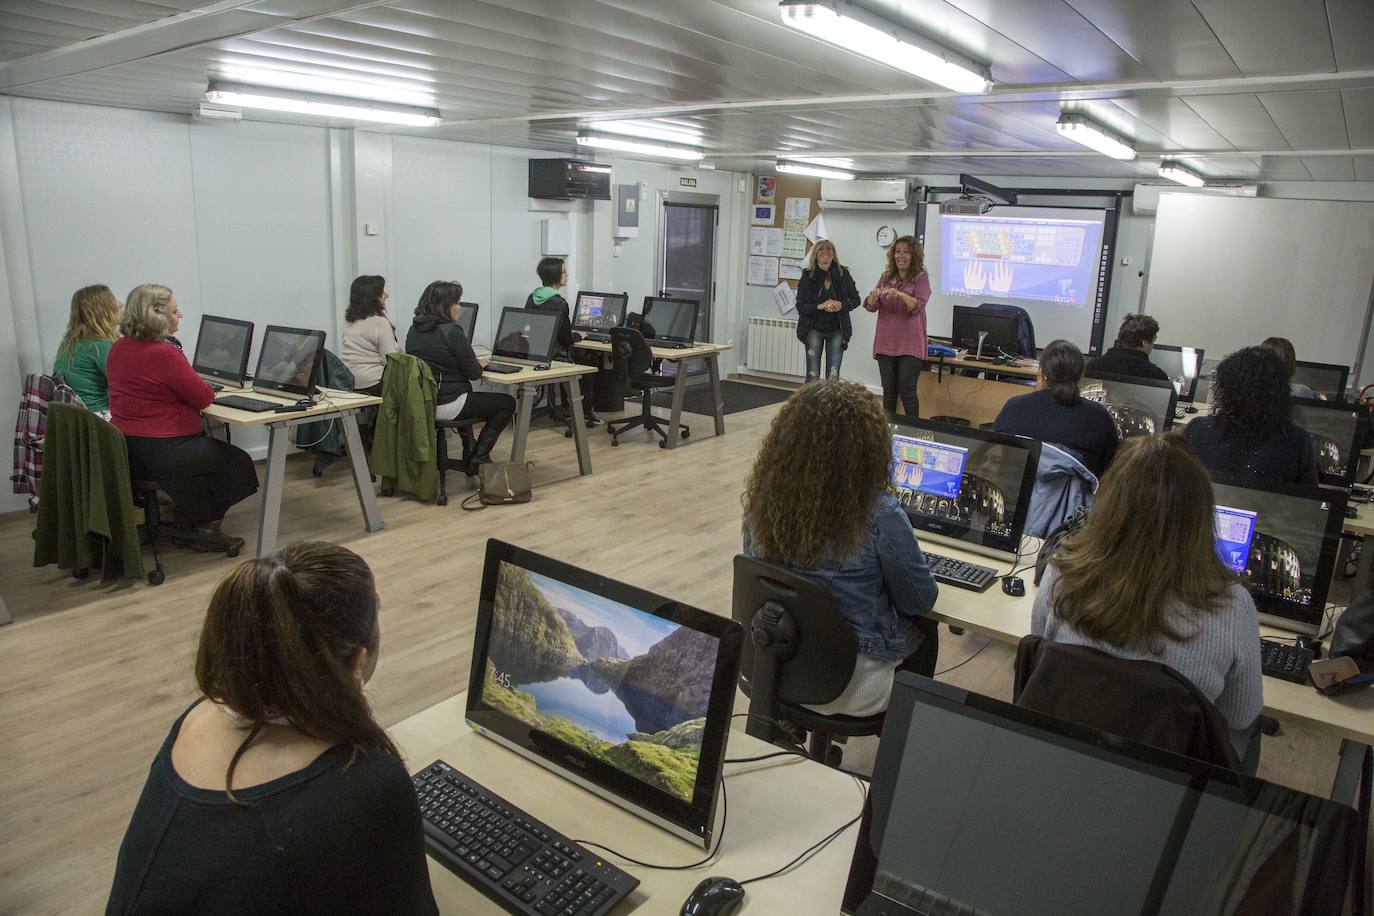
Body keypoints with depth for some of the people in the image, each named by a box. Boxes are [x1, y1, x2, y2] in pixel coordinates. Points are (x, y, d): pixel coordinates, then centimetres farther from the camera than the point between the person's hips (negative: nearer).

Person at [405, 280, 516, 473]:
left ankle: (470, 453, 31)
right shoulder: (450, 332, -17)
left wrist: (473, 362, 14)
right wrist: (479, 364, 9)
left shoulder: (414, 329, 7)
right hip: (446, 405, -8)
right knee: (507, 403, 7)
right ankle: (477, 459, 7)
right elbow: (474, 373, -13)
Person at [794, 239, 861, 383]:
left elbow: (856, 299, 4)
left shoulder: (843, 274, -4)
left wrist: (842, 305, -17)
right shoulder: (808, 276, -6)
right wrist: (820, 306, -25)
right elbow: (800, 306, -8)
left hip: (836, 330, 1)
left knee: (833, 376, 1)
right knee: (812, 376, 3)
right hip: (814, 329, -1)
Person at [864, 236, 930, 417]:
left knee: (906, 389, -7)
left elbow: (919, 305, -16)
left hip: (910, 344, -4)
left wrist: (901, 295, -35)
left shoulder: (921, 277, -1)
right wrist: (873, 298, -19)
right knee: (888, 390, 8)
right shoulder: (886, 276, 10)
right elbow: (872, 306, 4)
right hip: (886, 342, 4)